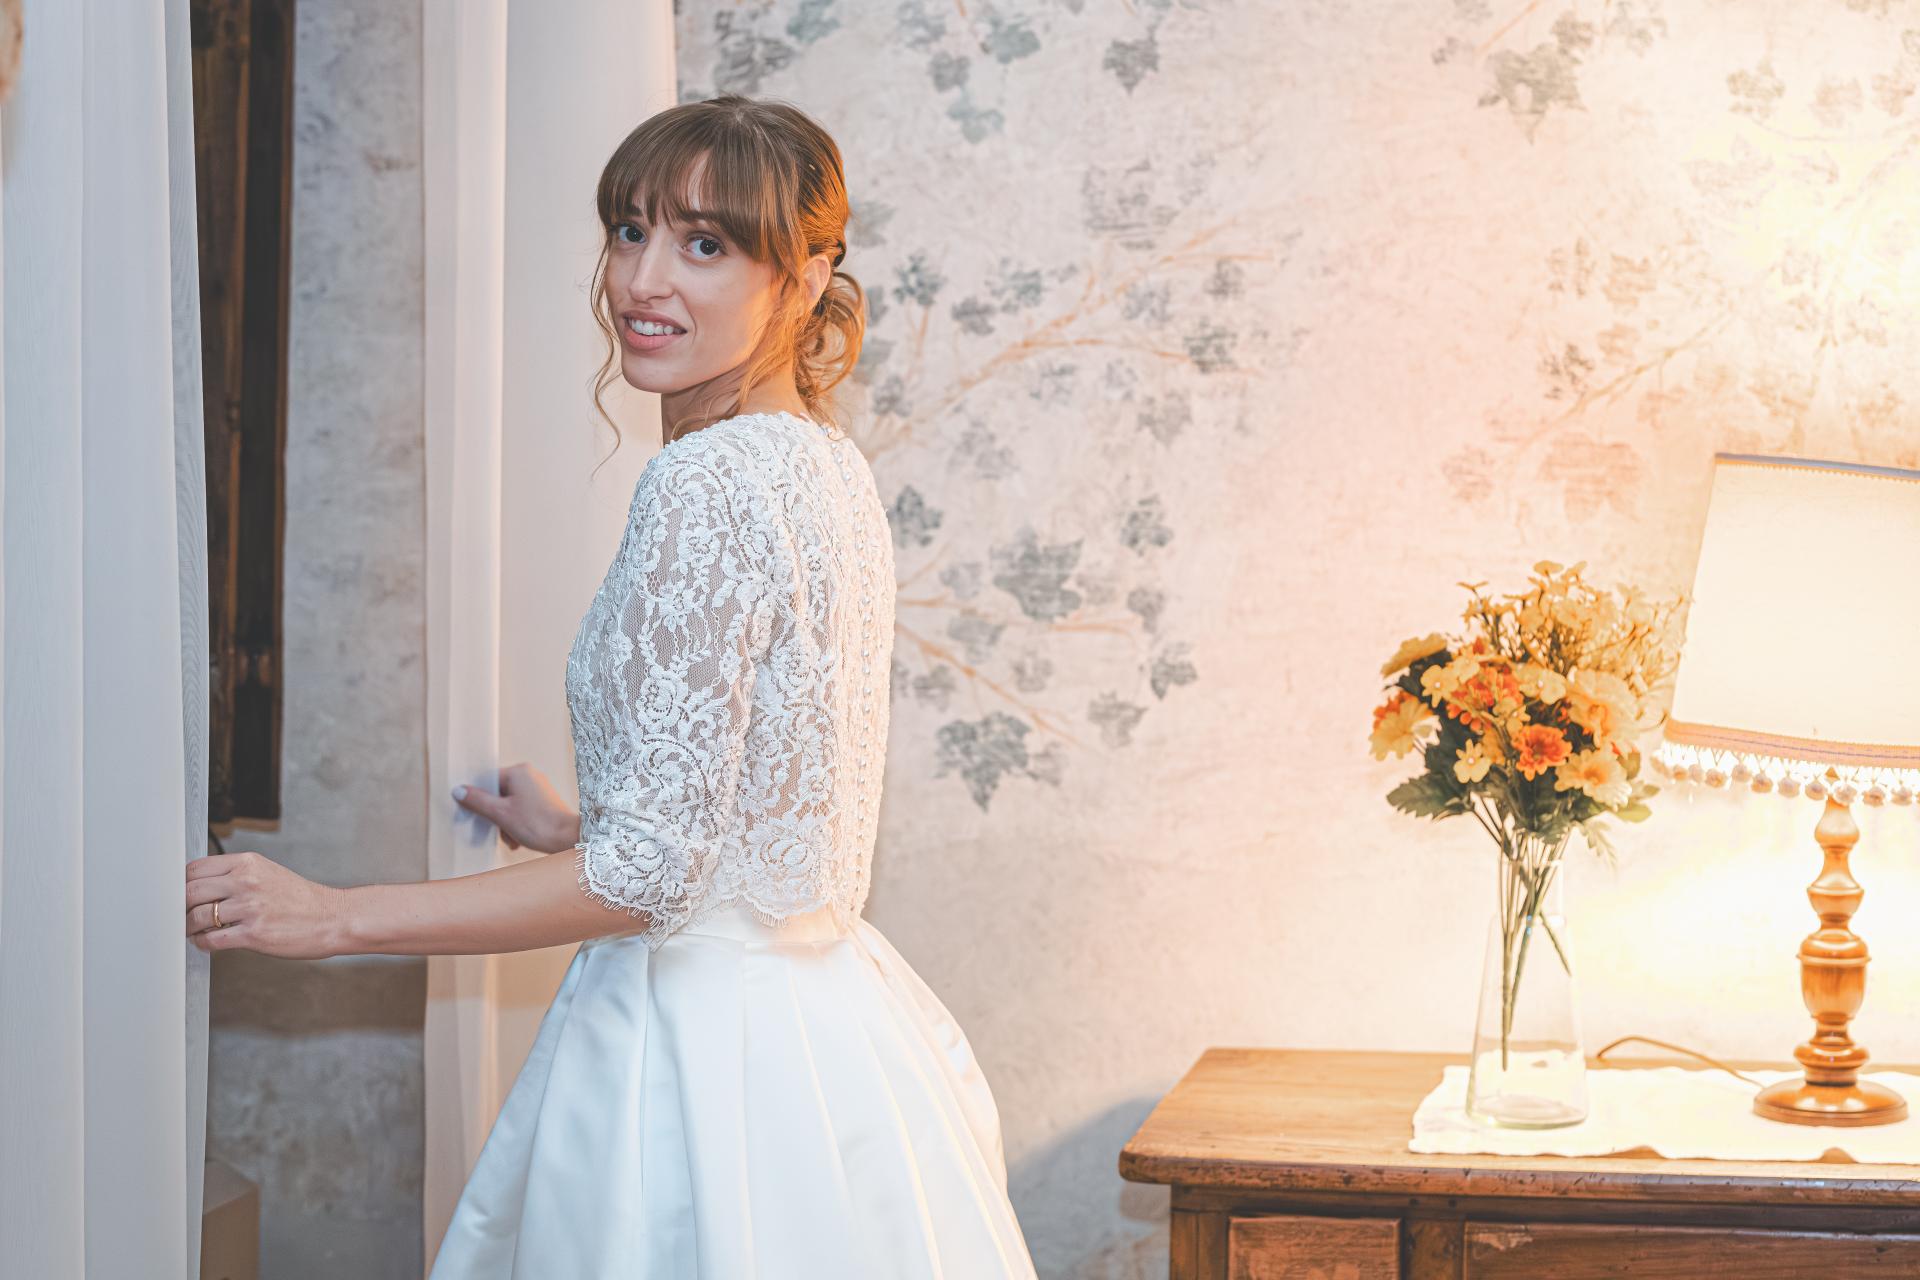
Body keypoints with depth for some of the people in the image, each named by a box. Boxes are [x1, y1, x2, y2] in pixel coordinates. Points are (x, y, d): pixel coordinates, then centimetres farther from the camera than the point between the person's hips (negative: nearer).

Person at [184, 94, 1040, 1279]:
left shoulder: (707, 485, -20)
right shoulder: (829, 465, 9)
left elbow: (646, 872, -21)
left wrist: (333, 915, -15)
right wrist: (572, 830, 34)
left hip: (705, 1053, -9)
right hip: (824, 1009, 9)